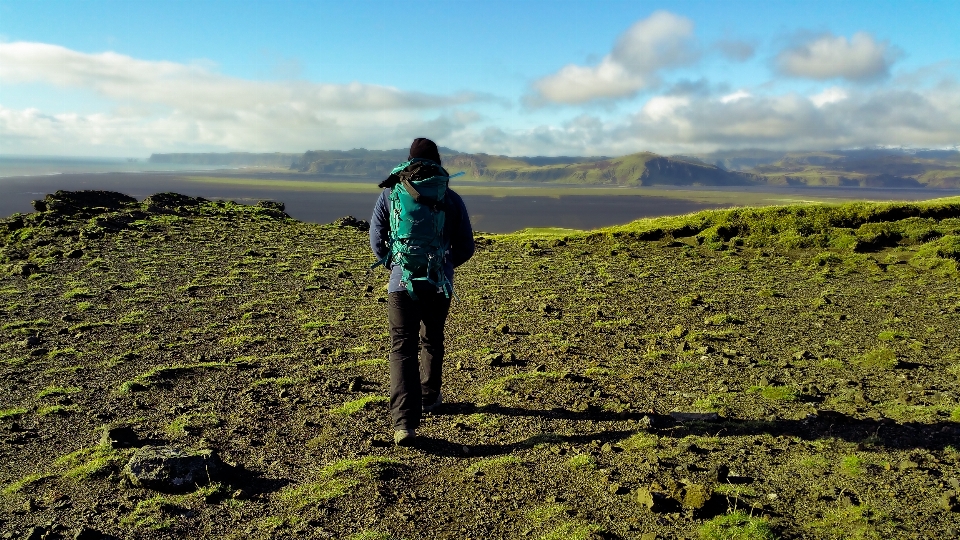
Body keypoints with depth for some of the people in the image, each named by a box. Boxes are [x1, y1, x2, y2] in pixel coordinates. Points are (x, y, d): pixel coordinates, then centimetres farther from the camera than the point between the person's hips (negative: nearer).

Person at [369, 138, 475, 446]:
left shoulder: (390, 193, 2)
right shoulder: (451, 199, 2)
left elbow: (376, 239, 6)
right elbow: (466, 247, 5)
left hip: (401, 283, -1)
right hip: (439, 285, 2)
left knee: (403, 348, -3)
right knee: (432, 342, 22)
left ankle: (404, 422, -15)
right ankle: (429, 398, 39)